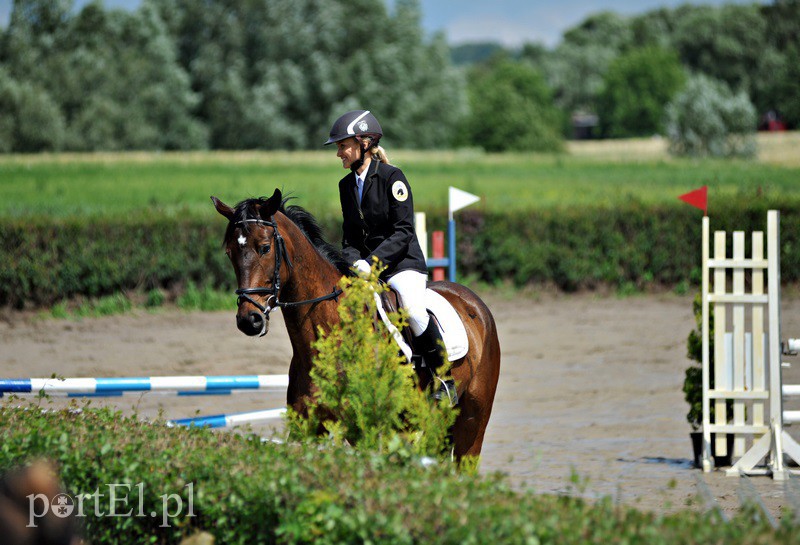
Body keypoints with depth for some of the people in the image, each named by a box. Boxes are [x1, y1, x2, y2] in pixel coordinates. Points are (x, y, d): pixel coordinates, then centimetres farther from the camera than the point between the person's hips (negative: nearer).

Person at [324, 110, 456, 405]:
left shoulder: (392, 177, -9)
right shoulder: (347, 185, 10)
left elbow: (403, 231, -14)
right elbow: (350, 236, 14)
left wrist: (372, 262, -24)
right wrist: (355, 263, -8)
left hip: (403, 263, -6)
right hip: (367, 269, 6)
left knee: (413, 309, -32)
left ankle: (445, 382, -18)